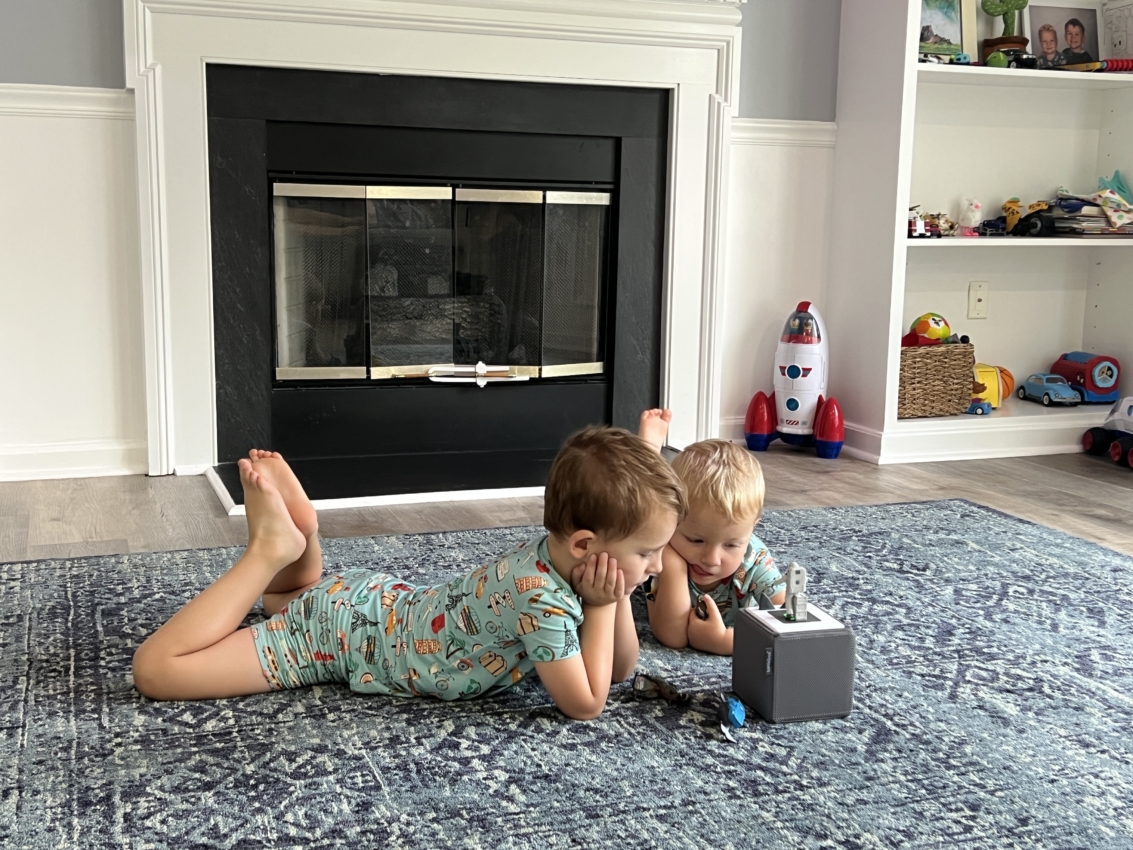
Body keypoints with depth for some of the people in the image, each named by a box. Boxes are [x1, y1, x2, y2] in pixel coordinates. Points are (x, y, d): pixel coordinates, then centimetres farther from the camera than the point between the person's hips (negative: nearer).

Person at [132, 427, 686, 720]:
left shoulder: (555, 554, -7)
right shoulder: (543, 597, -33)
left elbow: (622, 668, 3)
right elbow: (585, 705, -27)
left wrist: (616, 594, -15)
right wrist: (602, 605, -23)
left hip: (378, 603, 8)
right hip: (339, 635, -8)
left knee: (289, 602, 41)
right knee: (155, 668, -15)